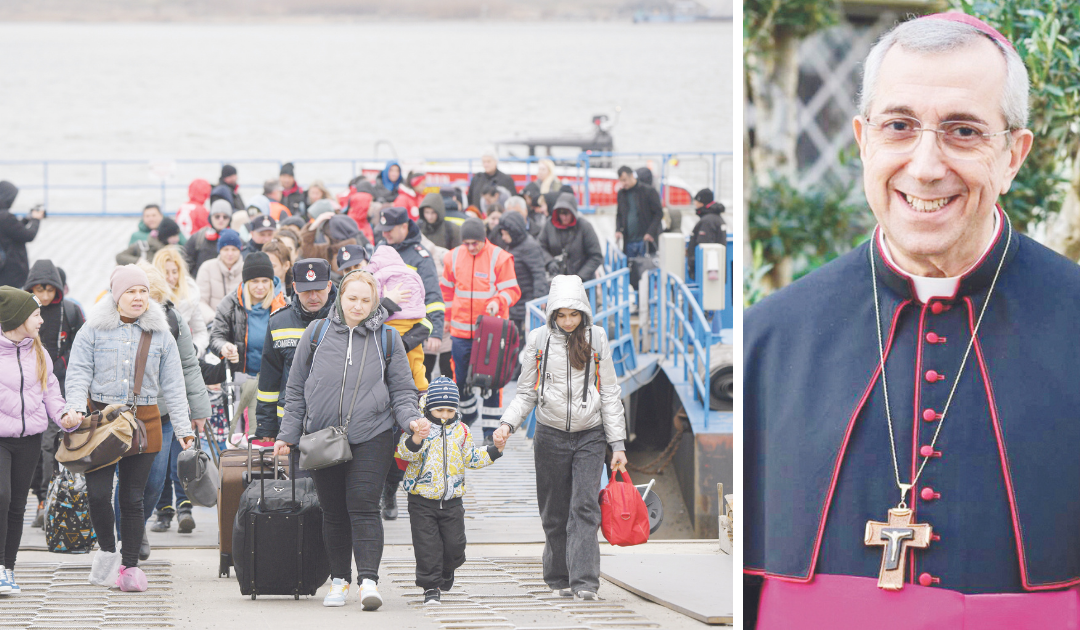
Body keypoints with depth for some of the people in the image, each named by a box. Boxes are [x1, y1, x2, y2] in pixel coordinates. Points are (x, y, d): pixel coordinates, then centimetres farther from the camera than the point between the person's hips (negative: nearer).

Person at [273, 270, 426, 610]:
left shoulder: (387, 339, 6)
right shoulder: (316, 334, 7)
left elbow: (401, 390, 10)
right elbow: (296, 389, 13)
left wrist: (411, 419, -9)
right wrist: (288, 434, 9)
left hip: (371, 437, -2)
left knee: (363, 506, -13)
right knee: (333, 511, 7)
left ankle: (368, 580, -17)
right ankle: (339, 580, 18)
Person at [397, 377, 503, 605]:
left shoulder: (460, 430, 6)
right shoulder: (419, 426, -7)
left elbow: (471, 458, 14)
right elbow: (404, 451, -21)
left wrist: (494, 451, 1)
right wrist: (415, 440, -42)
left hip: (452, 500, 4)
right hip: (422, 500, -4)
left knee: (454, 543, 5)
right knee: (427, 545, -6)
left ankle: (446, 573, 33)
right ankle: (430, 587, 2)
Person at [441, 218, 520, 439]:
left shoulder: (499, 258, -8)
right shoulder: (453, 257, 4)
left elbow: (512, 290, -6)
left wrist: (498, 302, -25)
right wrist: (450, 318, 23)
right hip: (461, 329, 4)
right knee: (460, 378, 11)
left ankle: (491, 428, 4)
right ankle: (469, 413, 38)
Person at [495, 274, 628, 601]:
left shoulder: (597, 339, 3)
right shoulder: (539, 339, 3)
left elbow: (609, 393, 6)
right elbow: (526, 391, 8)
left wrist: (617, 444, 2)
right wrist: (508, 423, -10)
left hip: (590, 436, -1)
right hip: (550, 436, 1)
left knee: (584, 507, -13)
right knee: (554, 511, 4)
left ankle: (584, 582, -19)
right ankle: (559, 578, 16)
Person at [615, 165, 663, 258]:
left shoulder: (648, 191, -3)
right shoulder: (621, 194, 11)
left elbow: (659, 213, -3)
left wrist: (650, 232, -12)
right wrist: (618, 230, 1)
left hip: (645, 240, -4)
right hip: (629, 242, 4)